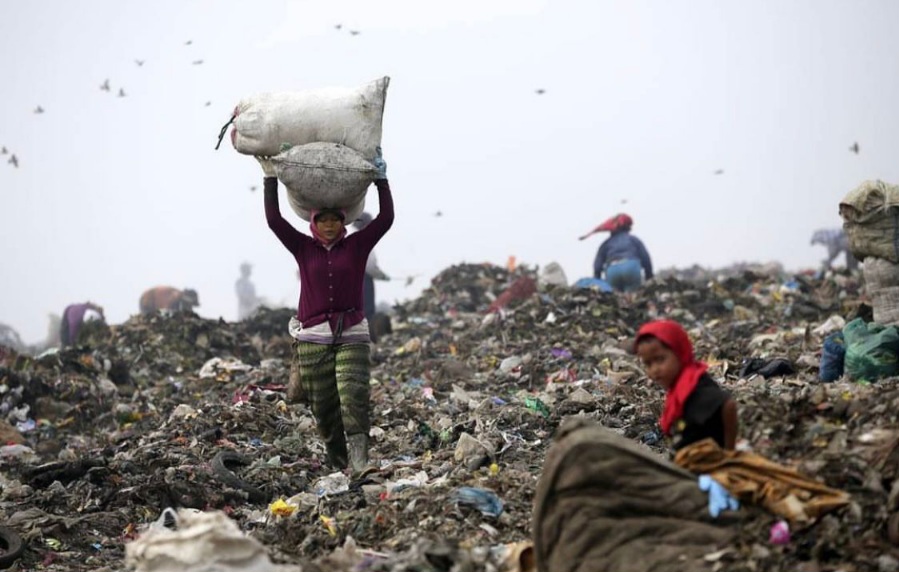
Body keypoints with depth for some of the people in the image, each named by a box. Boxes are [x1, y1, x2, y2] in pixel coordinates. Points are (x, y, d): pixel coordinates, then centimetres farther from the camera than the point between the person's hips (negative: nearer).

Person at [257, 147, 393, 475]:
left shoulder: (357, 245, 6)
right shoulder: (303, 248, 7)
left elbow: (386, 218, -1)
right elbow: (273, 219, 1)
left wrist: (380, 178, -3)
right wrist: (271, 178, -3)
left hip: (352, 336, -2)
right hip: (313, 339, 2)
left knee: (354, 394, -20)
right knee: (323, 408, 2)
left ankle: (360, 462, -28)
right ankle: (339, 464, 14)